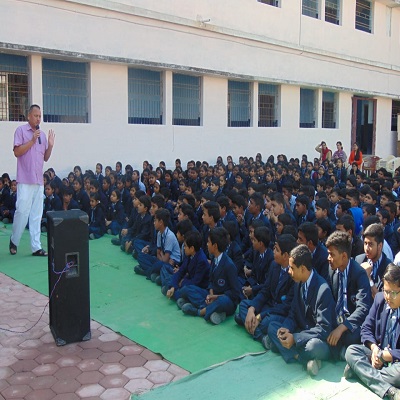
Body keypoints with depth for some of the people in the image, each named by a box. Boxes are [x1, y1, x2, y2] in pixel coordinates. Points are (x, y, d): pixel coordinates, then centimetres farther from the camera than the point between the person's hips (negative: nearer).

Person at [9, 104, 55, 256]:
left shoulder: (42, 134, 14)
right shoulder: (20, 130, -1)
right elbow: (17, 152, -9)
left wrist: (50, 145, 0)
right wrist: (32, 140, -14)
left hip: (39, 180, 5)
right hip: (25, 180, -5)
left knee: (36, 215, 5)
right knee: (22, 212, -5)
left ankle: (36, 247, 7)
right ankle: (14, 241, 16)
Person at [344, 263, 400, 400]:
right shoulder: (380, 299, -2)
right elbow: (366, 328, 4)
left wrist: (383, 356, -19)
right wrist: (374, 348, -14)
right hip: (378, 354, 5)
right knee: (351, 351, -20)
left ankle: (359, 370, -18)